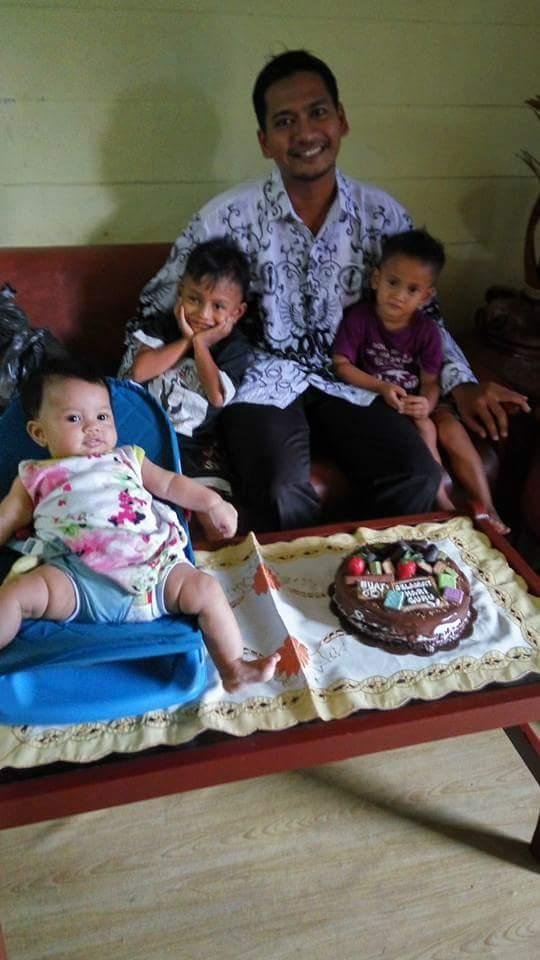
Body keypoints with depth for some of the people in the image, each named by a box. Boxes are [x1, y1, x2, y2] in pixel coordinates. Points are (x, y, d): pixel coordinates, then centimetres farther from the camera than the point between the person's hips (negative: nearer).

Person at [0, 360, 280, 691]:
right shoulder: (35, 476, 23)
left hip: (154, 567, 2)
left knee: (206, 588, -14)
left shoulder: (128, 459, 29)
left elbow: (170, 483, 31)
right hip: (79, 577, -2)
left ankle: (233, 668, -6)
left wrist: (212, 502, 21)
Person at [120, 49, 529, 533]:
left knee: (417, 478, -18)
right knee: (284, 494, -30)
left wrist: (461, 382, -4)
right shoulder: (229, 216, -9)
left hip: (347, 380, 3)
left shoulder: (383, 214, -2)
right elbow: (156, 308, 1)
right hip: (264, 383, -2)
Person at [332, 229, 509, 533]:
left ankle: (486, 507, -12)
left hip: (417, 400, 3)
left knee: (453, 430, -19)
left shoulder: (427, 331, -5)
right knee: (424, 429, -27)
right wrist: (382, 387, -23)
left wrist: (427, 403, -31)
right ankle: (442, 503, -20)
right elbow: (341, 365, -13)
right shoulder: (359, 317, -12)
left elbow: (431, 382, -6)